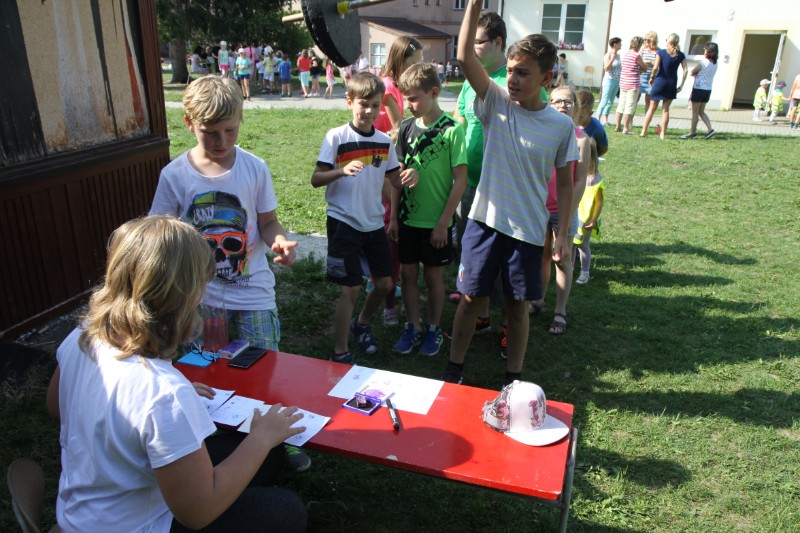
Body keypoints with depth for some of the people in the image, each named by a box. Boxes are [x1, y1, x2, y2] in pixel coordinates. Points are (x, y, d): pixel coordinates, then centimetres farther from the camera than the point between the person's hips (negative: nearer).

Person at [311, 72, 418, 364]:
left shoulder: (384, 141, 5)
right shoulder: (337, 137, -9)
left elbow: (394, 180, 10)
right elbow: (316, 179, -11)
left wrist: (409, 175, -13)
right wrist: (341, 171, -30)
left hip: (374, 222, 5)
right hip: (344, 222, -5)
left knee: (385, 283, 11)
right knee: (351, 288, -5)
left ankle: (361, 323, 40)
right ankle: (340, 353, 10)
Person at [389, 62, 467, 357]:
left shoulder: (451, 130, -11)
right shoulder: (406, 127, 2)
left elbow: (460, 179, -11)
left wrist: (443, 222, -13)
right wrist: (394, 217, 4)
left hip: (436, 222, -4)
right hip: (408, 218, 4)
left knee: (433, 276, 9)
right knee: (408, 273, 11)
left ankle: (434, 329, 27)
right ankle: (413, 327, 28)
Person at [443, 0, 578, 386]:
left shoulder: (561, 126, -4)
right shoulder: (496, 103, -4)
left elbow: (564, 183, 4)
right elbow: (464, 57, -17)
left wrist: (562, 233, 1)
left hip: (528, 230, 0)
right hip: (484, 221, 0)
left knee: (517, 306, 12)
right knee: (471, 298, 10)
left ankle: (513, 379, 30)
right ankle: (454, 371, 28)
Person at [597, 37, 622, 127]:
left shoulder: (618, 55, 14)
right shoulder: (608, 55, -9)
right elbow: (606, 68, -18)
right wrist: (612, 59, -25)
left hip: (617, 81, 8)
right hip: (609, 80, -8)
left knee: (610, 101, 8)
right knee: (604, 101, -7)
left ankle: (605, 119, 13)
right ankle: (598, 118, -3)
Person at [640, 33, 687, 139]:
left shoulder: (661, 52, -6)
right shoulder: (681, 55, 3)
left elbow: (655, 67, -16)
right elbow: (685, 70, -2)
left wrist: (652, 77, 0)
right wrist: (681, 85, 3)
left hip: (659, 82, -2)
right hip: (672, 84, 2)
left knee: (652, 108, 7)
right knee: (665, 109, 9)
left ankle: (643, 132, 7)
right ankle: (663, 134, 10)